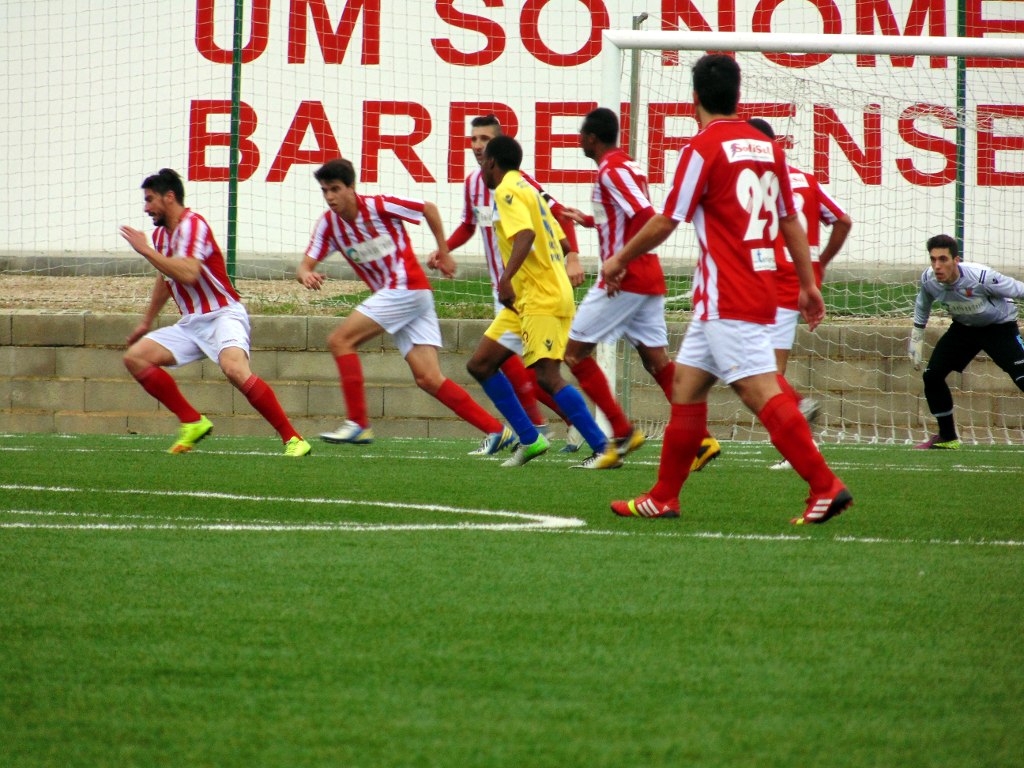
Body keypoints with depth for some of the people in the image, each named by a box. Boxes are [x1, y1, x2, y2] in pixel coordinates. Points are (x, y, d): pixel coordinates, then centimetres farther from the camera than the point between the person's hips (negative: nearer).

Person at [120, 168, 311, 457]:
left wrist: (146, 250, -22)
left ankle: (293, 439, -29)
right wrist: (146, 322, 40)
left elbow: (187, 274, -30)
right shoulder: (161, 234, 14)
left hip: (223, 315, -9)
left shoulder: (192, 225, -14)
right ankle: (193, 422, 0)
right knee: (136, 357, -3)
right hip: (191, 323, 9)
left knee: (235, 368, -34)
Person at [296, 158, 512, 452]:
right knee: (428, 380, -1)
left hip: (408, 288, -7)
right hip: (390, 293, 7)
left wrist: (443, 251, 6)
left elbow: (428, 208, 2)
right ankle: (496, 431, 2)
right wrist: (306, 275, -24)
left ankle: (358, 424, -13)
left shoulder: (379, 206, -11)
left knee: (340, 340, -14)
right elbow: (305, 265, 0)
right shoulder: (328, 224, 6)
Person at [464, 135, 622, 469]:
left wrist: (506, 277, -37)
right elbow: (562, 243, 22)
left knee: (548, 376, -17)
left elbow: (525, 234, -27)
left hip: (541, 300, -10)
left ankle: (604, 449, -19)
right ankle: (529, 440, 10)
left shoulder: (507, 191, -9)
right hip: (525, 299, 10)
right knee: (480, 364, 10)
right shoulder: (527, 189, 20)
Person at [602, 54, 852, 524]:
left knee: (761, 392, -12)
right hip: (759, 289, 8)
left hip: (726, 299, -8)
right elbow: (790, 221, 16)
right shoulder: (767, 146, 11)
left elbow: (665, 223, -8)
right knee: (686, 383, 13)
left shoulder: (703, 147, -10)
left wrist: (619, 260, 7)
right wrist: (808, 284, 22)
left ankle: (826, 486, -19)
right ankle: (664, 498, 17)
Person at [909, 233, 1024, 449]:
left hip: (1000, 326, -5)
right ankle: (948, 438, 15)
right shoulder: (929, 280, -18)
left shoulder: (981, 277, -35)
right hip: (964, 327, 5)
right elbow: (922, 309, 5)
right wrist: (916, 341, 10)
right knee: (932, 376, -3)